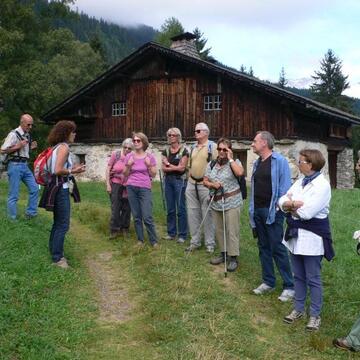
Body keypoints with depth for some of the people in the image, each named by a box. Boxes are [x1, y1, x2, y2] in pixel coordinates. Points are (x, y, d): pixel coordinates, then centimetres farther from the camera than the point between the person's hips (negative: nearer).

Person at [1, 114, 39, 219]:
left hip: (25, 165, 8)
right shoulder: (13, 134, -12)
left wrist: (31, 147, 5)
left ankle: (30, 213, 19)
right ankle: (12, 220, 8)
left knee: (34, 189, 7)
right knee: (13, 195, -2)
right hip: (15, 165, -8)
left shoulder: (28, 135, 12)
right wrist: (18, 146, -19)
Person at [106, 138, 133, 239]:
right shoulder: (116, 154, -6)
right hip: (116, 184, -1)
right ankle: (114, 230, 9)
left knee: (126, 208, 10)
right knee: (115, 208, 1)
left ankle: (124, 228, 24)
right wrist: (108, 184, -5)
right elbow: (108, 169, -2)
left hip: (128, 185, 1)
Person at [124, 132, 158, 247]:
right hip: (131, 188, 2)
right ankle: (140, 240, 17)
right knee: (136, 217, 6)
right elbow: (125, 174, 10)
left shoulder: (149, 157, 1)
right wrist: (129, 165, -7)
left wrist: (149, 165, -12)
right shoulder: (129, 156, 5)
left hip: (145, 189, -2)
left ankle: (154, 241, 5)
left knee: (147, 217, -7)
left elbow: (153, 175, 4)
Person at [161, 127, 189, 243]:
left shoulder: (183, 150, -4)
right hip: (168, 180, 5)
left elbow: (182, 168, -9)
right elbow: (163, 168, 2)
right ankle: (171, 233, 19)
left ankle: (182, 235, 5)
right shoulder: (166, 151, 10)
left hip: (180, 180, -5)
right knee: (170, 209, 9)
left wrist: (168, 164, -2)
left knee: (181, 209, -3)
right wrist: (175, 167, -10)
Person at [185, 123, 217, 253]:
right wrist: (190, 180, 13)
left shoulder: (212, 146, -6)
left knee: (207, 215, 1)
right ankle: (195, 241, 22)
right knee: (192, 214, 10)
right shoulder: (193, 147, 14)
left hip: (205, 184, -6)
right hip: (191, 184, 6)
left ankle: (210, 243, 11)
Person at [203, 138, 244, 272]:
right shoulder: (212, 164, 10)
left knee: (232, 230, -3)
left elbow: (240, 173, -25)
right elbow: (205, 181, 11)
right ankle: (223, 253, 27)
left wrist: (230, 159, -15)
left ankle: (233, 258, 6)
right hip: (216, 202, 5)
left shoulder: (234, 162, -3)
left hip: (232, 202, -5)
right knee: (218, 230, 12)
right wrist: (212, 184, -11)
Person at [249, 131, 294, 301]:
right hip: (258, 211, 8)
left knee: (277, 249, -6)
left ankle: (289, 287, 3)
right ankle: (268, 282, 24)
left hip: (272, 211, -8)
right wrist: (252, 209, 13)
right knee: (263, 247, 13)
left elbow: (285, 186, -12)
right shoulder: (257, 163, 14)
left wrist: (278, 206, -17)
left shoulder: (279, 161, -9)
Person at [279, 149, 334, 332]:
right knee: (298, 276, 17)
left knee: (313, 279, 4)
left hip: (312, 237, -7)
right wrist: (295, 204, -18)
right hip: (295, 234, 7)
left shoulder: (322, 185, -16)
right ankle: (298, 309, 30)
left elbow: (306, 212, -23)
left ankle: (315, 315, 18)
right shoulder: (300, 181, 8)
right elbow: (282, 201, 2)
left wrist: (290, 205, -7)